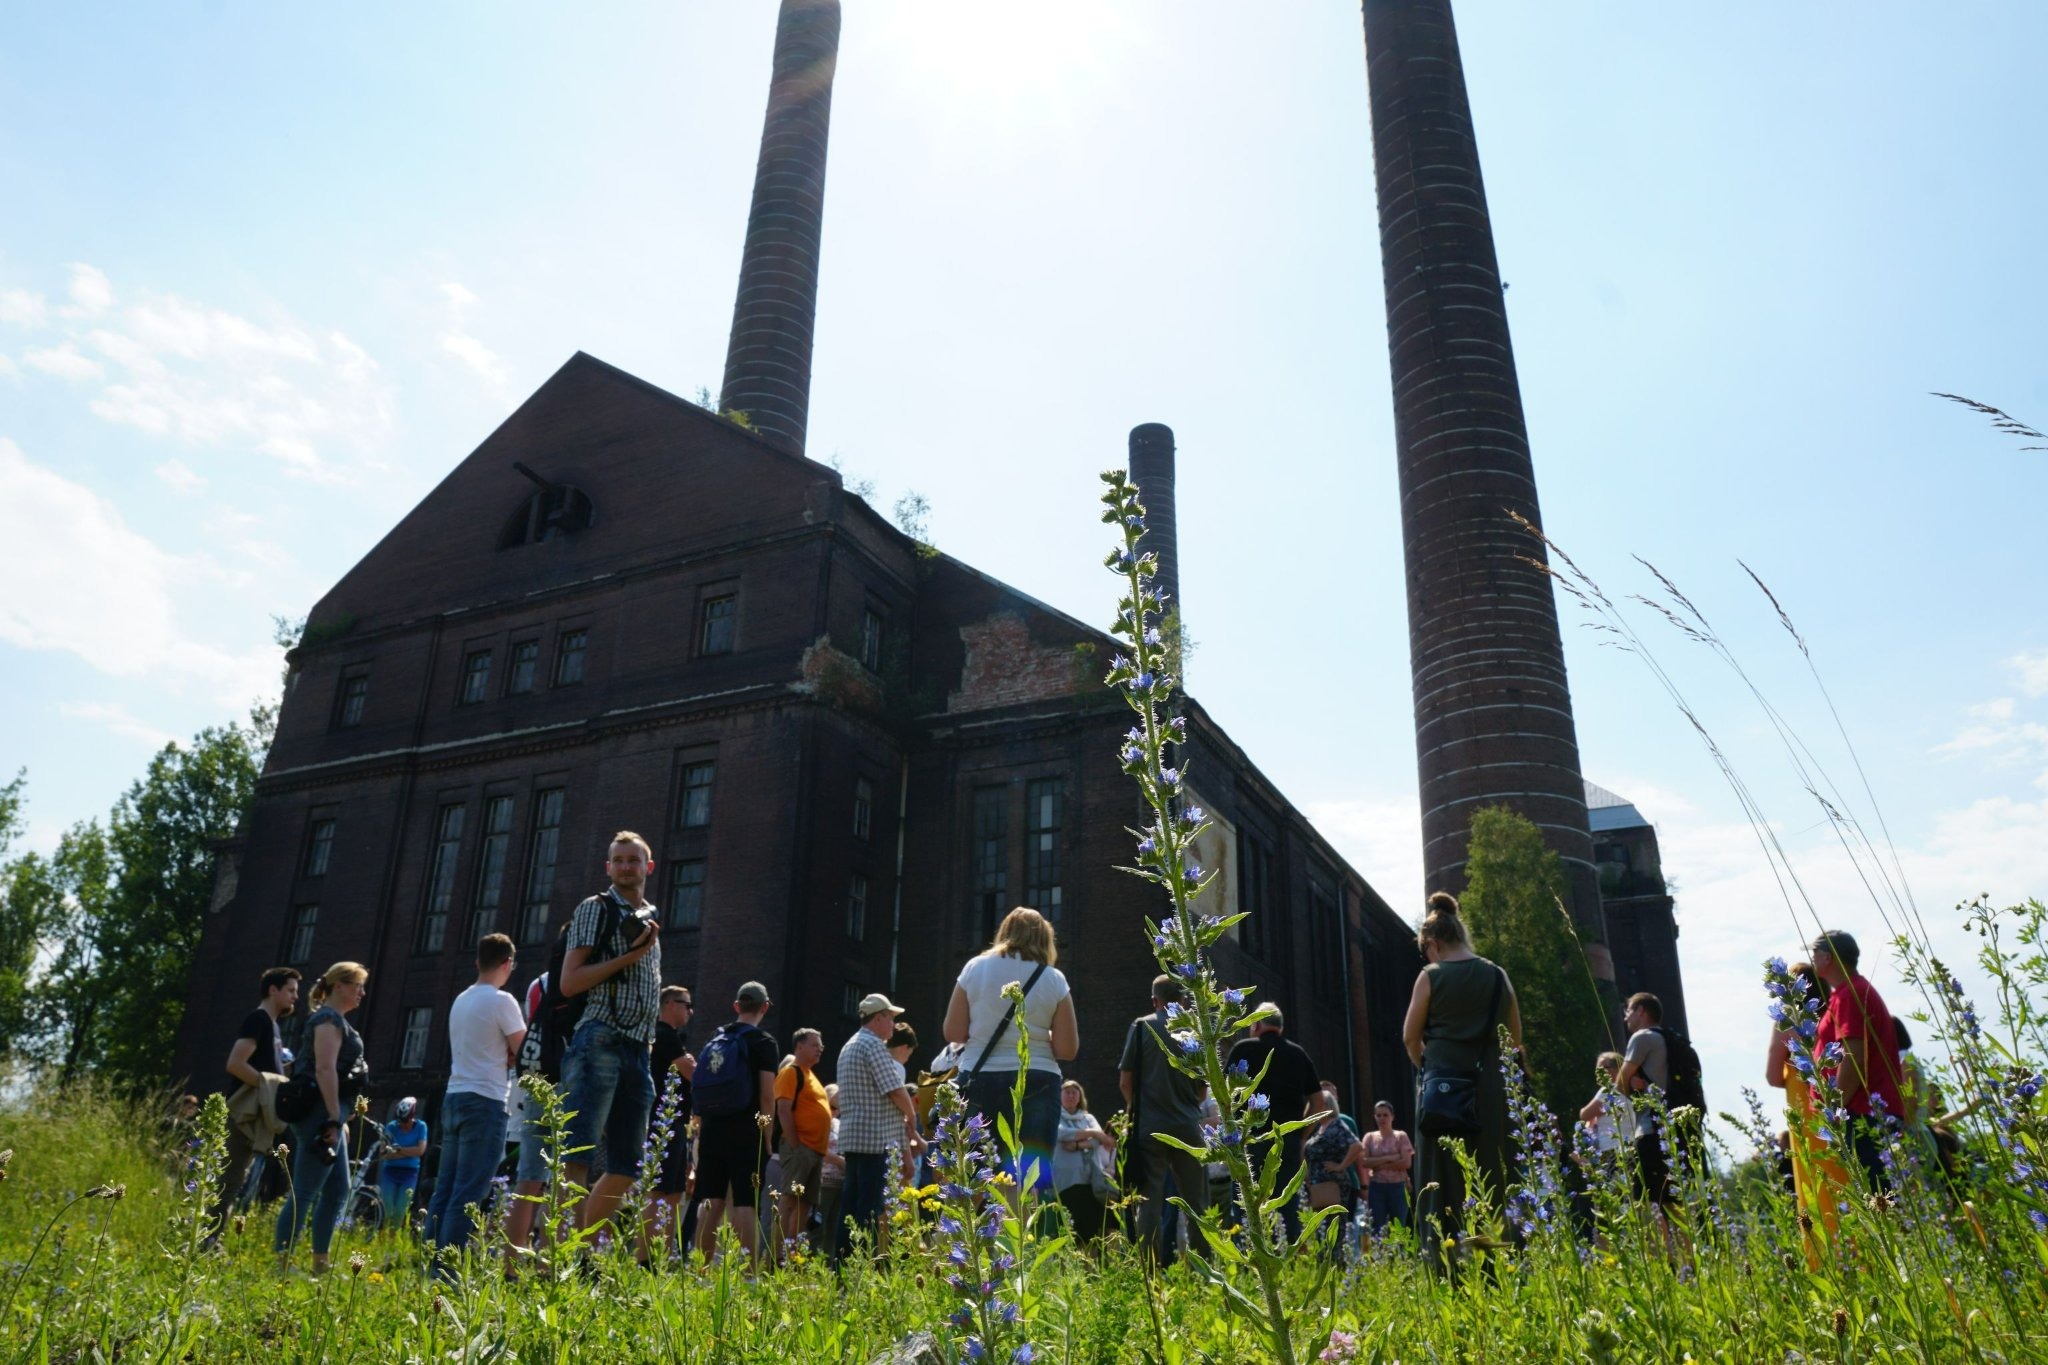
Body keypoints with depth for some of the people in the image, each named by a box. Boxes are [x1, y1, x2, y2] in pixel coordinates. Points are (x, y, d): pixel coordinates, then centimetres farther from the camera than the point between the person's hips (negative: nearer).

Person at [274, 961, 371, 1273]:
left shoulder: (335, 1020, 19)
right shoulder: (329, 1018, -12)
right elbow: (325, 1069, -21)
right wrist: (334, 1118, -23)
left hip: (327, 1115, 10)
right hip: (321, 1115, -10)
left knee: (338, 1189, 12)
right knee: (304, 1192, -7)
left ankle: (319, 1264, 17)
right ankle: (281, 1262, -3)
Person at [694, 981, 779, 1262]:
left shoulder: (716, 1038, 13)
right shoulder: (764, 1041, -4)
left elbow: (698, 1089, 15)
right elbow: (767, 1095, -10)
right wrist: (767, 1135, -2)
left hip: (712, 1130, 5)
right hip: (746, 1132, -5)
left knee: (712, 1202, 9)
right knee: (745, 1205, -5)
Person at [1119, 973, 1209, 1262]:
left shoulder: (1141, 1026, -2)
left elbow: (1125, 1081, -1)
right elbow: (1203, 1089, 10)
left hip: (1150, 1127, -2)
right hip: (1188, 1127, 2)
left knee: (1149, 1203, 2)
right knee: (1196, 1203, 12)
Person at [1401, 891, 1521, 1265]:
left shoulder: (1431, 976, -4)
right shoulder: (1497, 976, 8)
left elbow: (1410, 1037, -1)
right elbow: (1516, 1038, 15)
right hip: (1488, 1085, 4)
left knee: (1442, 1181, 2)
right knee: (1490, 1178, 10)